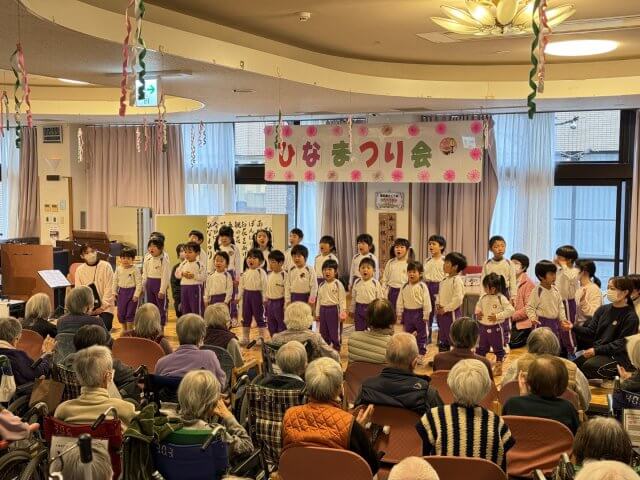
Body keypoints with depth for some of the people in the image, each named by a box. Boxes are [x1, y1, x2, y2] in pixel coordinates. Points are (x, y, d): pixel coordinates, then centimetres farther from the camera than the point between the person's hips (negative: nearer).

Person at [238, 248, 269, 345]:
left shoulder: (261, 272, -9)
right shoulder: (245, 273, 8)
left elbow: (264, 286, -11)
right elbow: (241, 285, 14)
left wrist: (264, 298, -14)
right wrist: (239, 296, 10)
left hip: (257, 295, -6)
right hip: (247, 294, 6)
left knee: (259, 317, 1)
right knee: (246, 317, 12)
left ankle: (262, 338, 10)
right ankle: (245, 338, 23)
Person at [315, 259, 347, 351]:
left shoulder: (338, 284, -8)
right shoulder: (322, 285, 10)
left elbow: (342, 300, -9)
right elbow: (319, 300, 15)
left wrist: (342, 313, -14)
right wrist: (317, 313, 15)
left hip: (334, 309, -6)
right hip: (323, 310, 6)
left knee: (335, 332, 2)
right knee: (324, 332, 12)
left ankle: (336, 349, 13)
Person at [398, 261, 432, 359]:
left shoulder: (422, 286, -10)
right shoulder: (404, 287, 2)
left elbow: (426, 301, -11)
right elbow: (400, 301, 7)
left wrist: (426, 315, -13)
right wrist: (399, 313, 5)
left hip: (419, 313, -4)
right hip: (408, 313, 4)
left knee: (421, 335, 5)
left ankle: (421, 355, 15)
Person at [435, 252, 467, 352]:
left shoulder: (457, 281, -17)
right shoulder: (444, 280, 11)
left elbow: (457, 299, -23)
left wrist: (445, 309, -19)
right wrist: (438, 304, 2)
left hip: (452, 313, -9)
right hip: (442, 313, 9)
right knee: (442, 339, 18)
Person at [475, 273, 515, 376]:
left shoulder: (501, 298, -14)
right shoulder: (483, 298, 2)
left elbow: (510, 310, -17)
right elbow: (478, 306, 19)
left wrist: (497, 316, -21)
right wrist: (477, 313, -3)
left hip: (496, 328, -5)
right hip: (483, 327, 5)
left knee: (498, 348, 9)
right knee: (481, 348, 13)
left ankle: (498, 367, 23)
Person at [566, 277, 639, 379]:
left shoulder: (630, 317, -7)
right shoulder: (603, 310, 12)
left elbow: (622, 343, -13)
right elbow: (591, 331, 12)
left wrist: (597, 350, -19)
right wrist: (573, 327, -7)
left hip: (617, 356, -6)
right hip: (597, 352, 6)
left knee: (588, 366, -30)